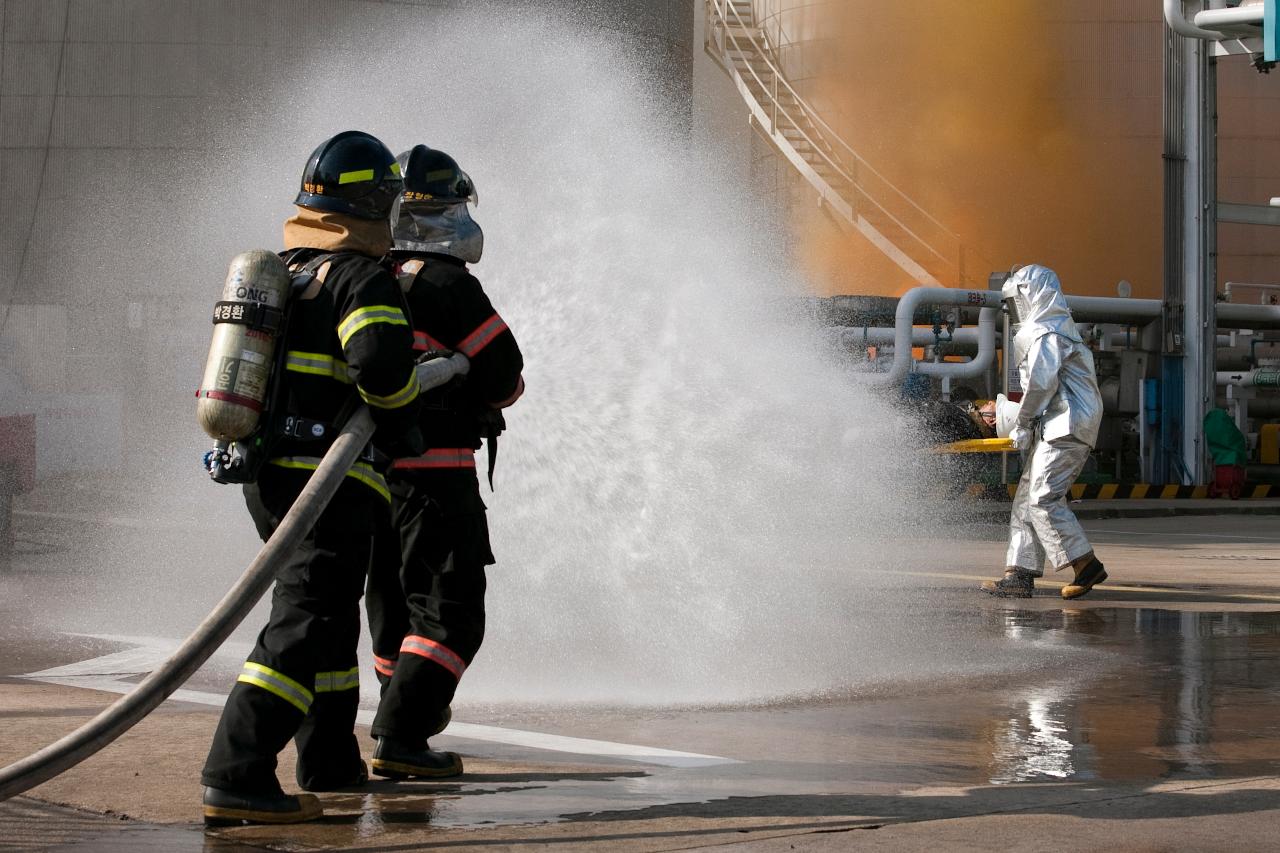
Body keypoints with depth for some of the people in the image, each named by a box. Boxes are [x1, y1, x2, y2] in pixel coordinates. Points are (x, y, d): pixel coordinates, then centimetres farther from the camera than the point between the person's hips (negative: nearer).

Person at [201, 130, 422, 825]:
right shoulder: (361, 278, -11)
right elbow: (381, 358, -26)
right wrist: (401, 414, -8)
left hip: (267, 474, 9)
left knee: (330, 612, 22)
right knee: (304, 623, -13)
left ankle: (329, 762, 30)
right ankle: (235, 777, -23)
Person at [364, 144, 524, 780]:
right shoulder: (446, 285, -14)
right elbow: (504, 375, -12)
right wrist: (488, 396, 9)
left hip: (366, 474, 8)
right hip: (434, 472, -8)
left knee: (392, 603, 19)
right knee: (448, 610, -5)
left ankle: (414, 706, 34)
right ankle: (400, 736, -13)